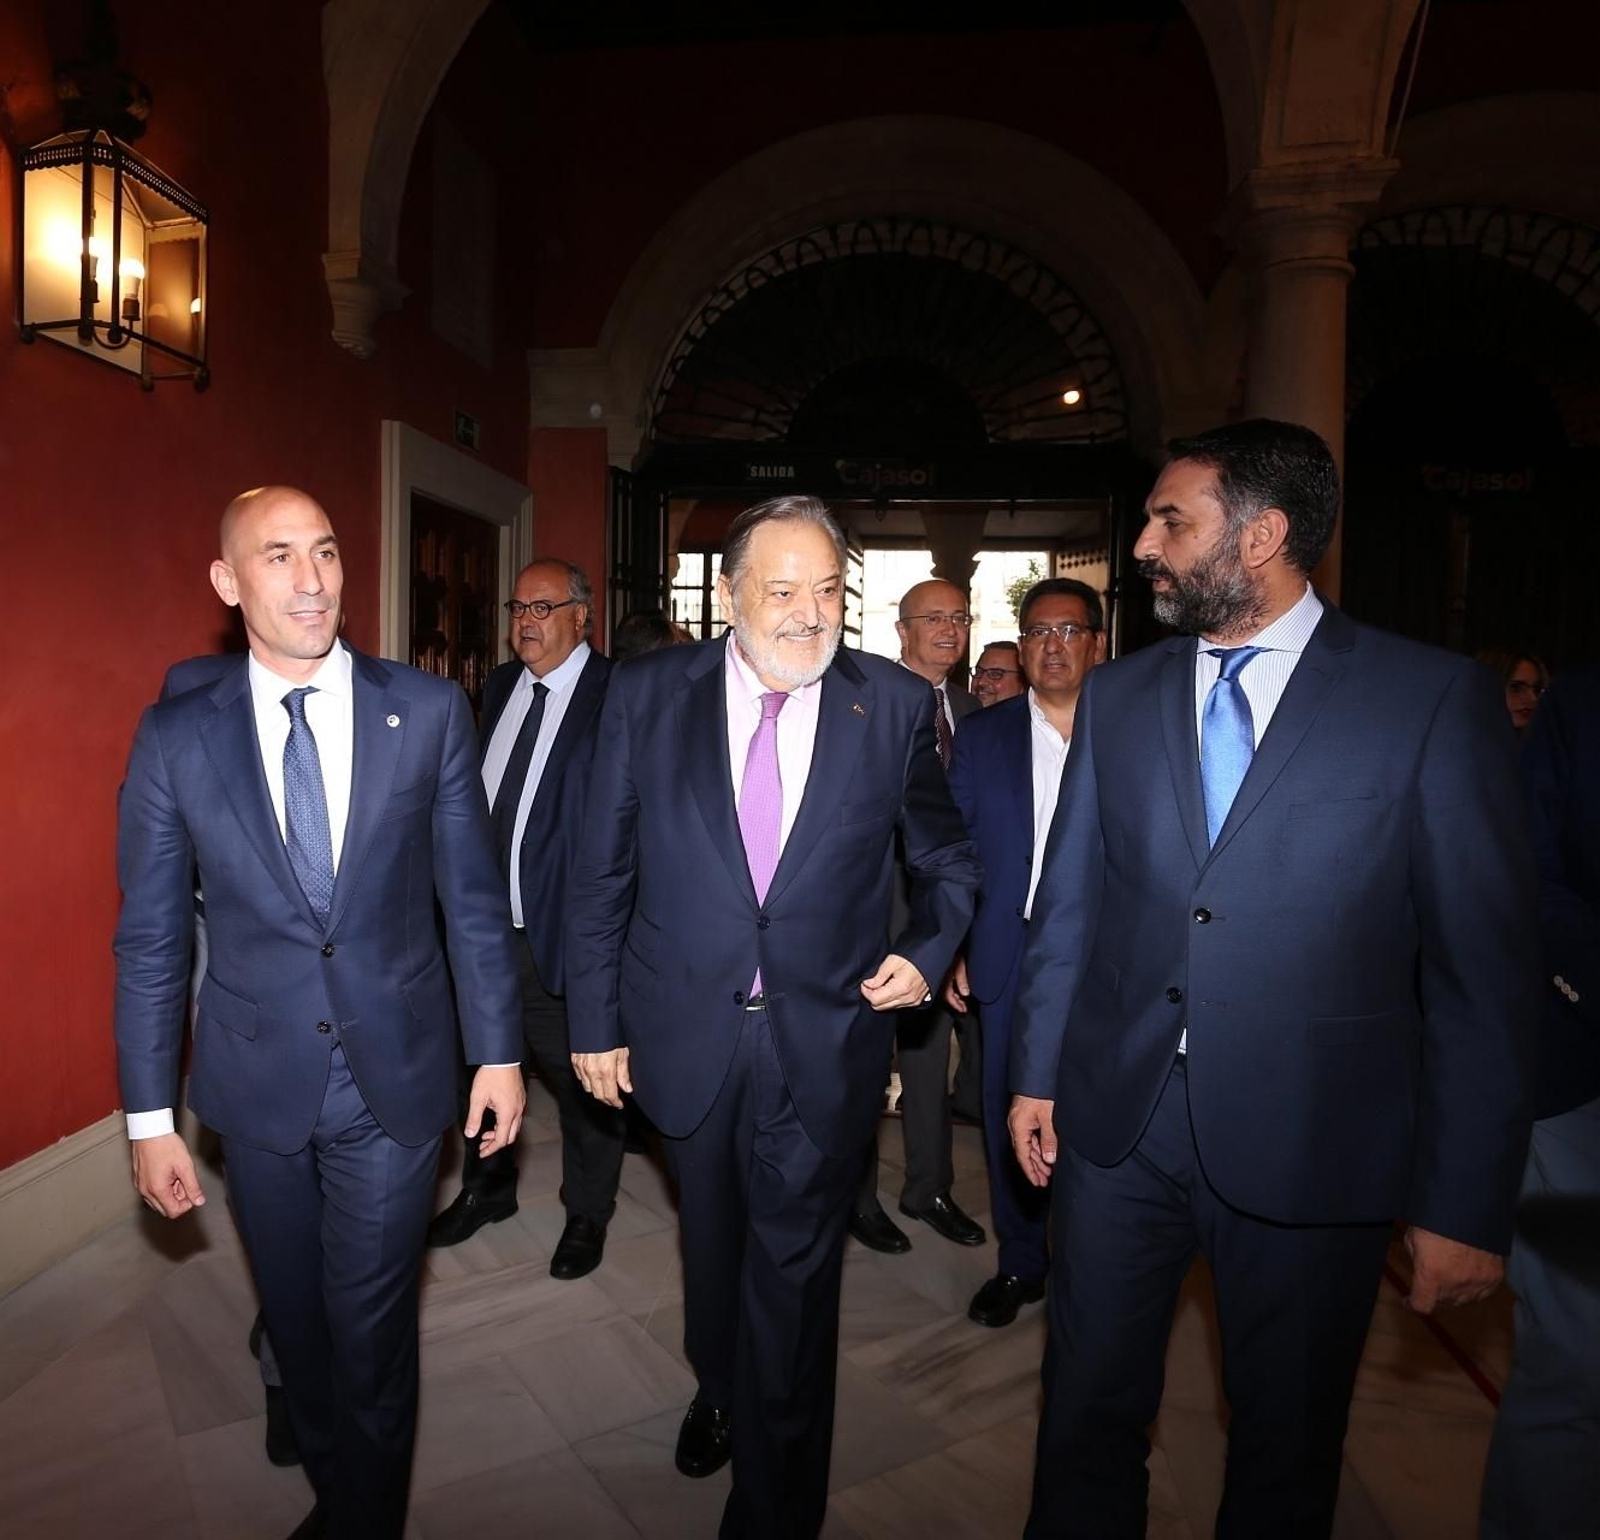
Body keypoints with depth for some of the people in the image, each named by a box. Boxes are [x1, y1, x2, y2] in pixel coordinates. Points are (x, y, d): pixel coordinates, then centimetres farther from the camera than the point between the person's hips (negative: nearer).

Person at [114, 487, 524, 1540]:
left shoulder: (430, 711, -7)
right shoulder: (176, 737, -5)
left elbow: (474, 897, -2)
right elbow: (152, 940, 0)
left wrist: (498, 1050, 1)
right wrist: (151, 1115, 1)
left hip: (398, 1075, -1)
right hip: (258, 1085, 2)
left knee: (372, 1327, 11)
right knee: (297, 1323, 21)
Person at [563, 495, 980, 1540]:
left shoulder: (897, 704, -7)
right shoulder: (649, 693, -7)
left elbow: (947, 858, 7)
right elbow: (602, 873, -2)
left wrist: (927, 949, -9)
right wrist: (594, 1020, 0)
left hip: (826, 1037, -1)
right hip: (688, 1030, 2)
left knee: (793, 1278, 11)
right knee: (713, 1245, 26)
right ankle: (720, 1390, 58)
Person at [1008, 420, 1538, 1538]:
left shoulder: (1434, 699, -8)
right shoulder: (1118, 695, 4)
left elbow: (1483, 965, -7)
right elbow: (1068, 902, 8)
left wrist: (1467, 1202, -7)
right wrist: (1036, 1071, 7)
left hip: (1310, 1141, -2)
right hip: (1115, 1120, 3)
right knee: (1089, 1412, 18)